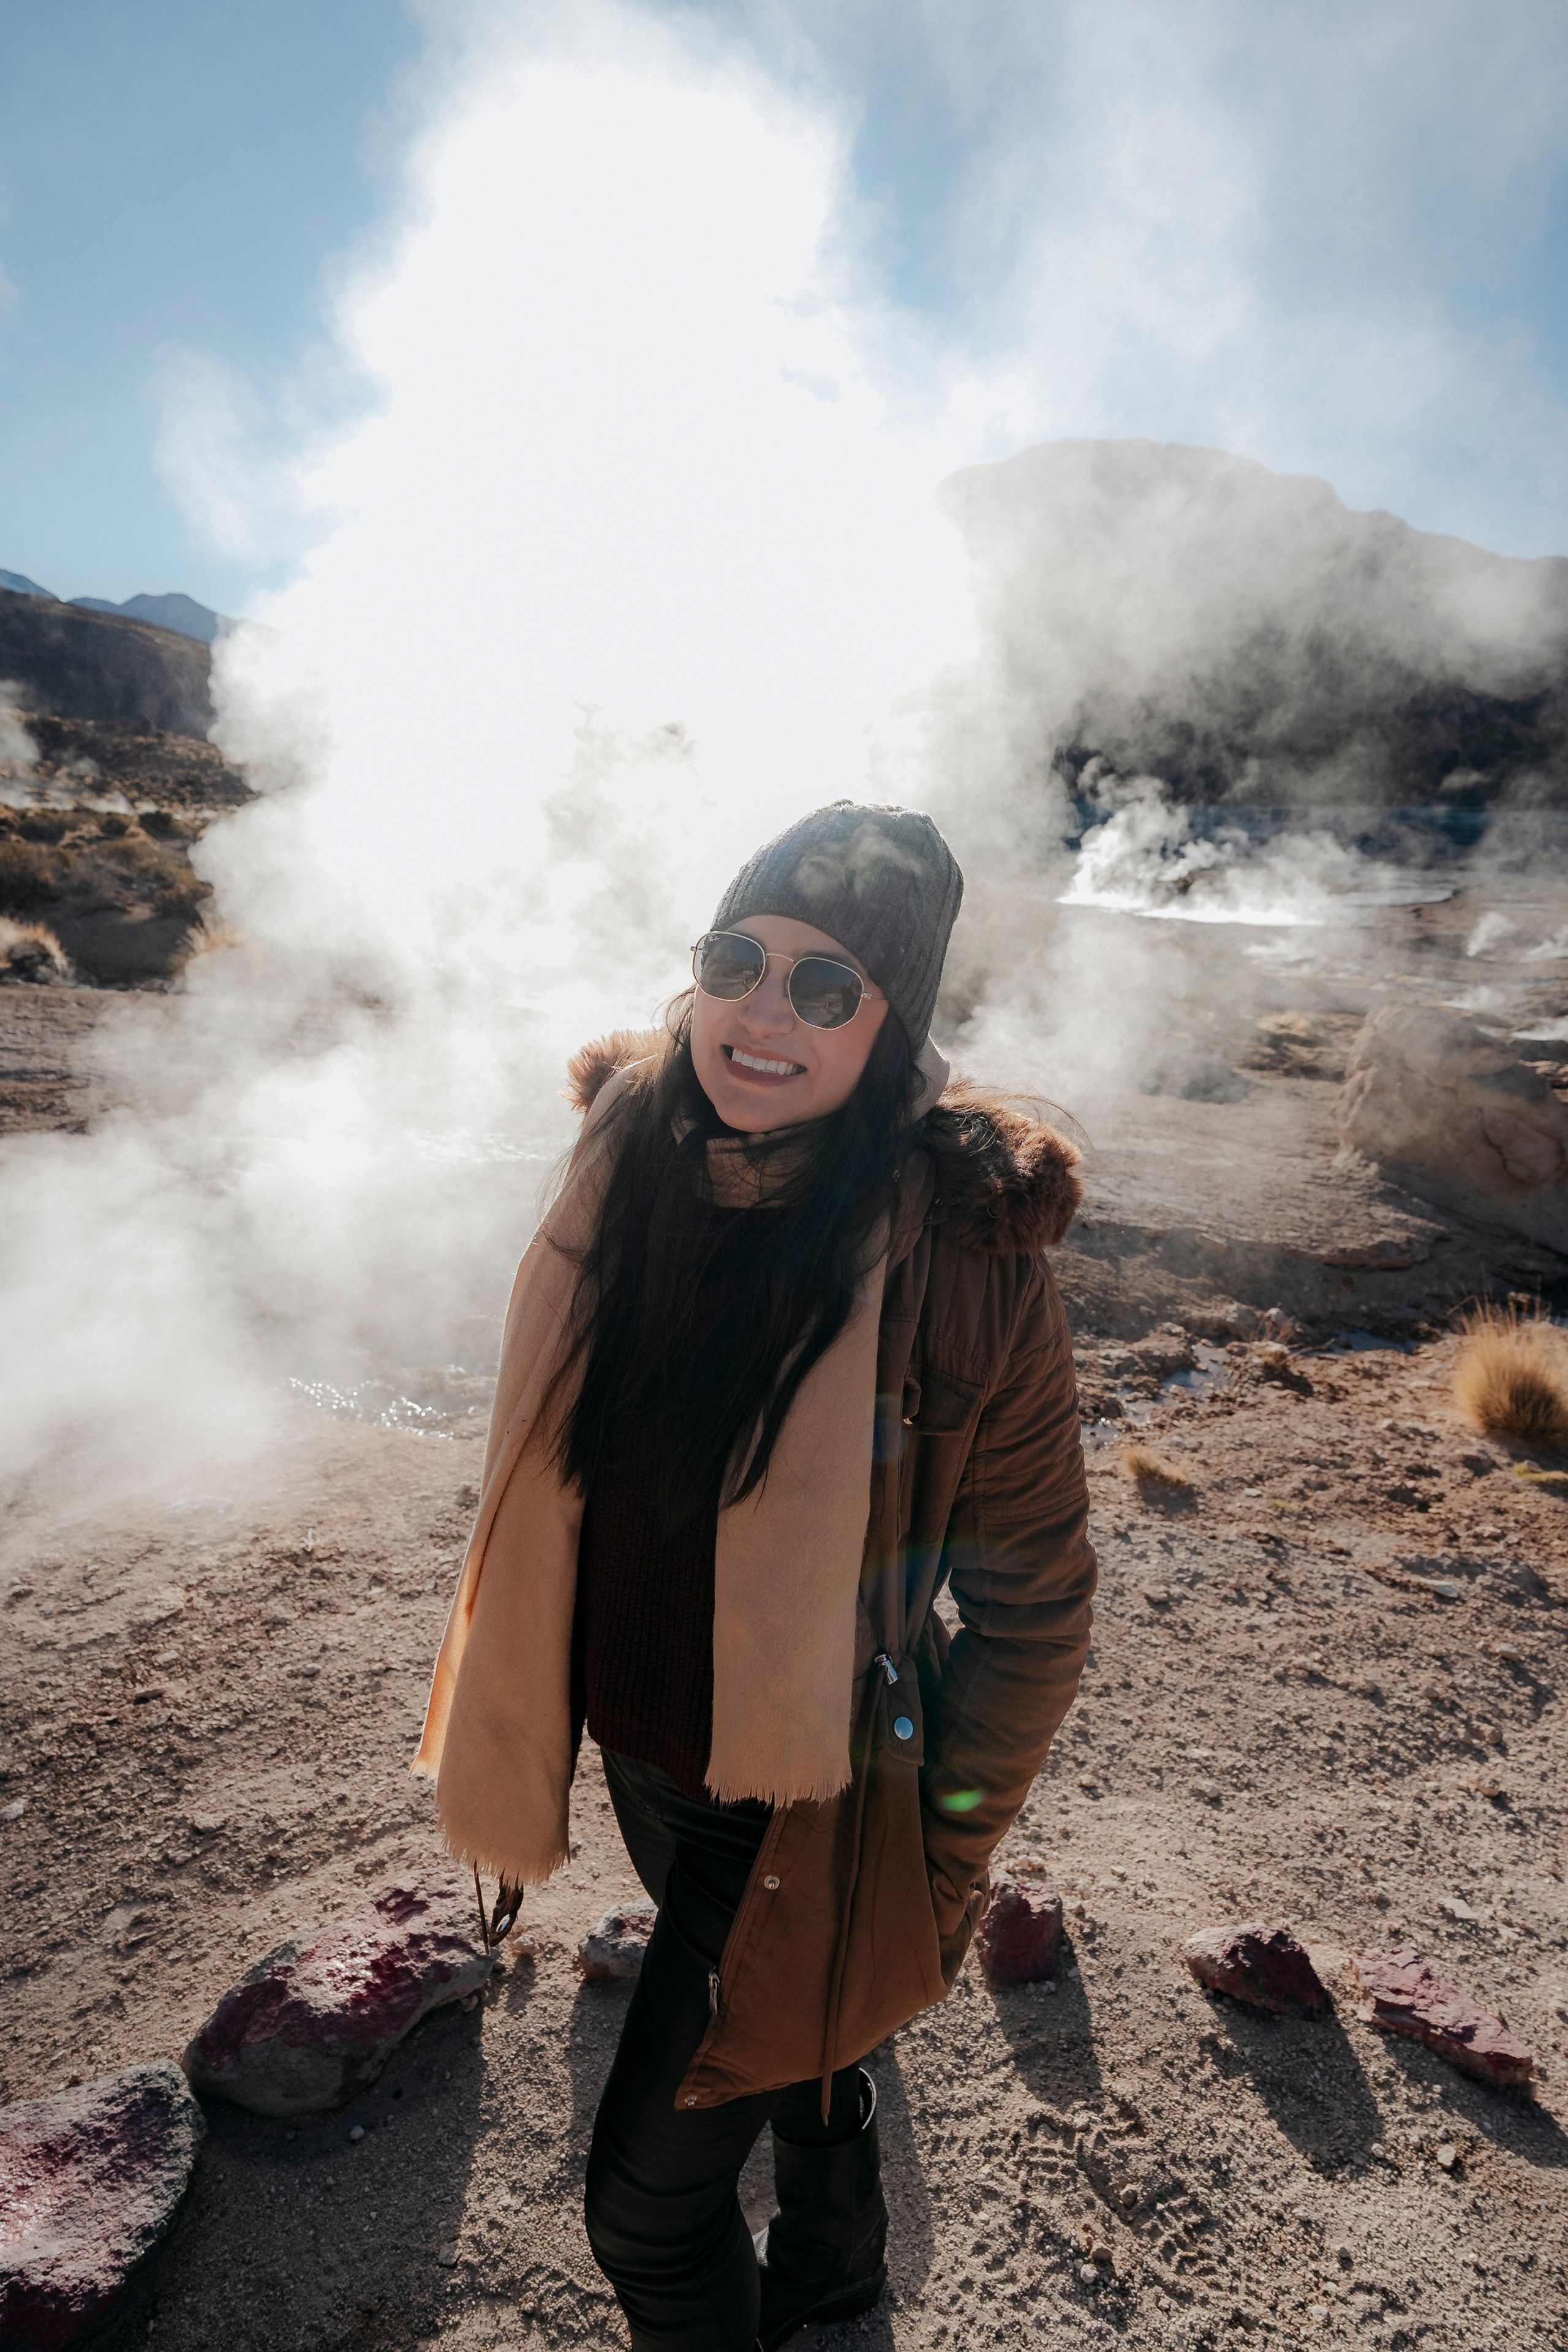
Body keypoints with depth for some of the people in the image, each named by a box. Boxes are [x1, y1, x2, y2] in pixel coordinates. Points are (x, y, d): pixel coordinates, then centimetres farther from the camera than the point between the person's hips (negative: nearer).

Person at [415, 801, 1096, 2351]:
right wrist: (524, 1730, 12)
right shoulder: (631, 1162, -11)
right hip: (644, 1760, 6)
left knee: (647, 2194, 10)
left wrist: (936, 1870, -8)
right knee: (791, 2041, 32)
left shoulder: (963, 1260, -27)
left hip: (805, 1811, -5)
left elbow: (1031, 1609, -15)